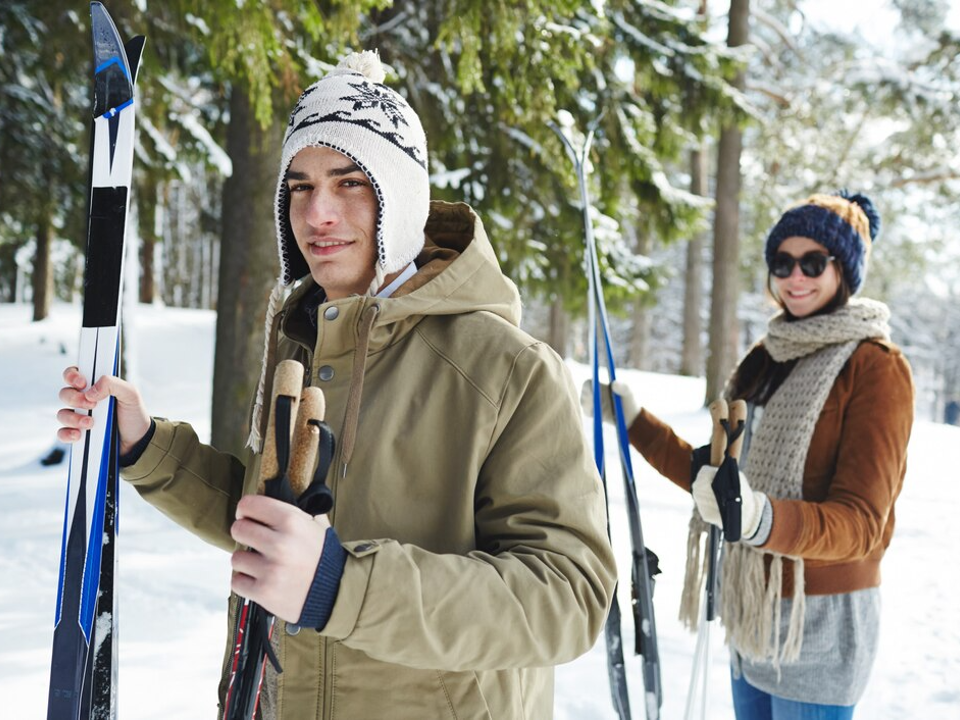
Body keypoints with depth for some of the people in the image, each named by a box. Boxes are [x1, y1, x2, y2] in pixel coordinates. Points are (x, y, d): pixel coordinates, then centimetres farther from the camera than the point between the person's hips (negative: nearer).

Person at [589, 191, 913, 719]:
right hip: (752, 614, 7)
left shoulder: (876, 369, -12)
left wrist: (763, 518, -37)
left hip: (819, 621, -6)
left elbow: (861, 523, -19)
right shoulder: (767, 358, 10)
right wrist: (634, 421, 11)